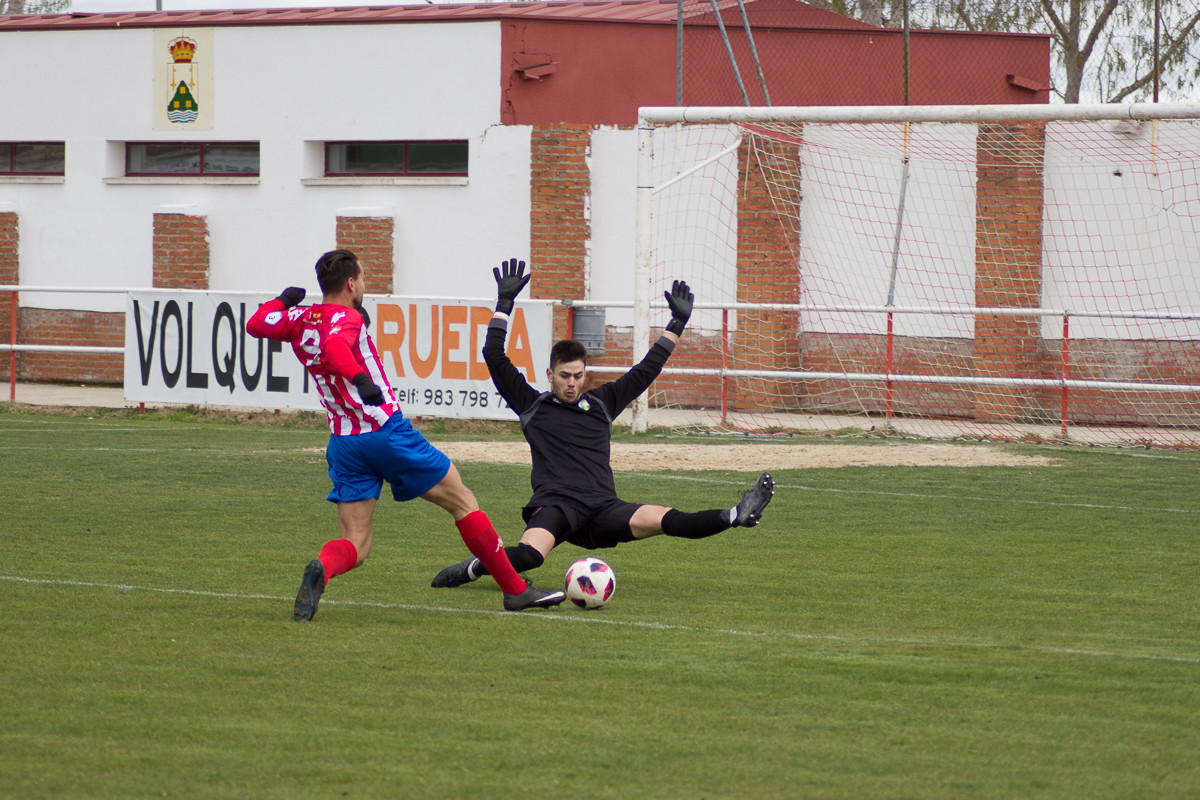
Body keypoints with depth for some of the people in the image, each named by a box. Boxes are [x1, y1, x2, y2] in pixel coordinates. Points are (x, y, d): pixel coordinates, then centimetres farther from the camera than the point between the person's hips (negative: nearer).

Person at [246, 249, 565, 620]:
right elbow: (335, 346, -31)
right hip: (386, 432, -6)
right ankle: (515, 590, 11)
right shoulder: (346, 318, -10)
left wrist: (282, 301, 31)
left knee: (355, 543, 5)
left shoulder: (300, 319, 8)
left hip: (344, 443, 6)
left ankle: (321, 569, -31)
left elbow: (255, 325, 17)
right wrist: (359, 377, -48)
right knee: (462, 501, 8)